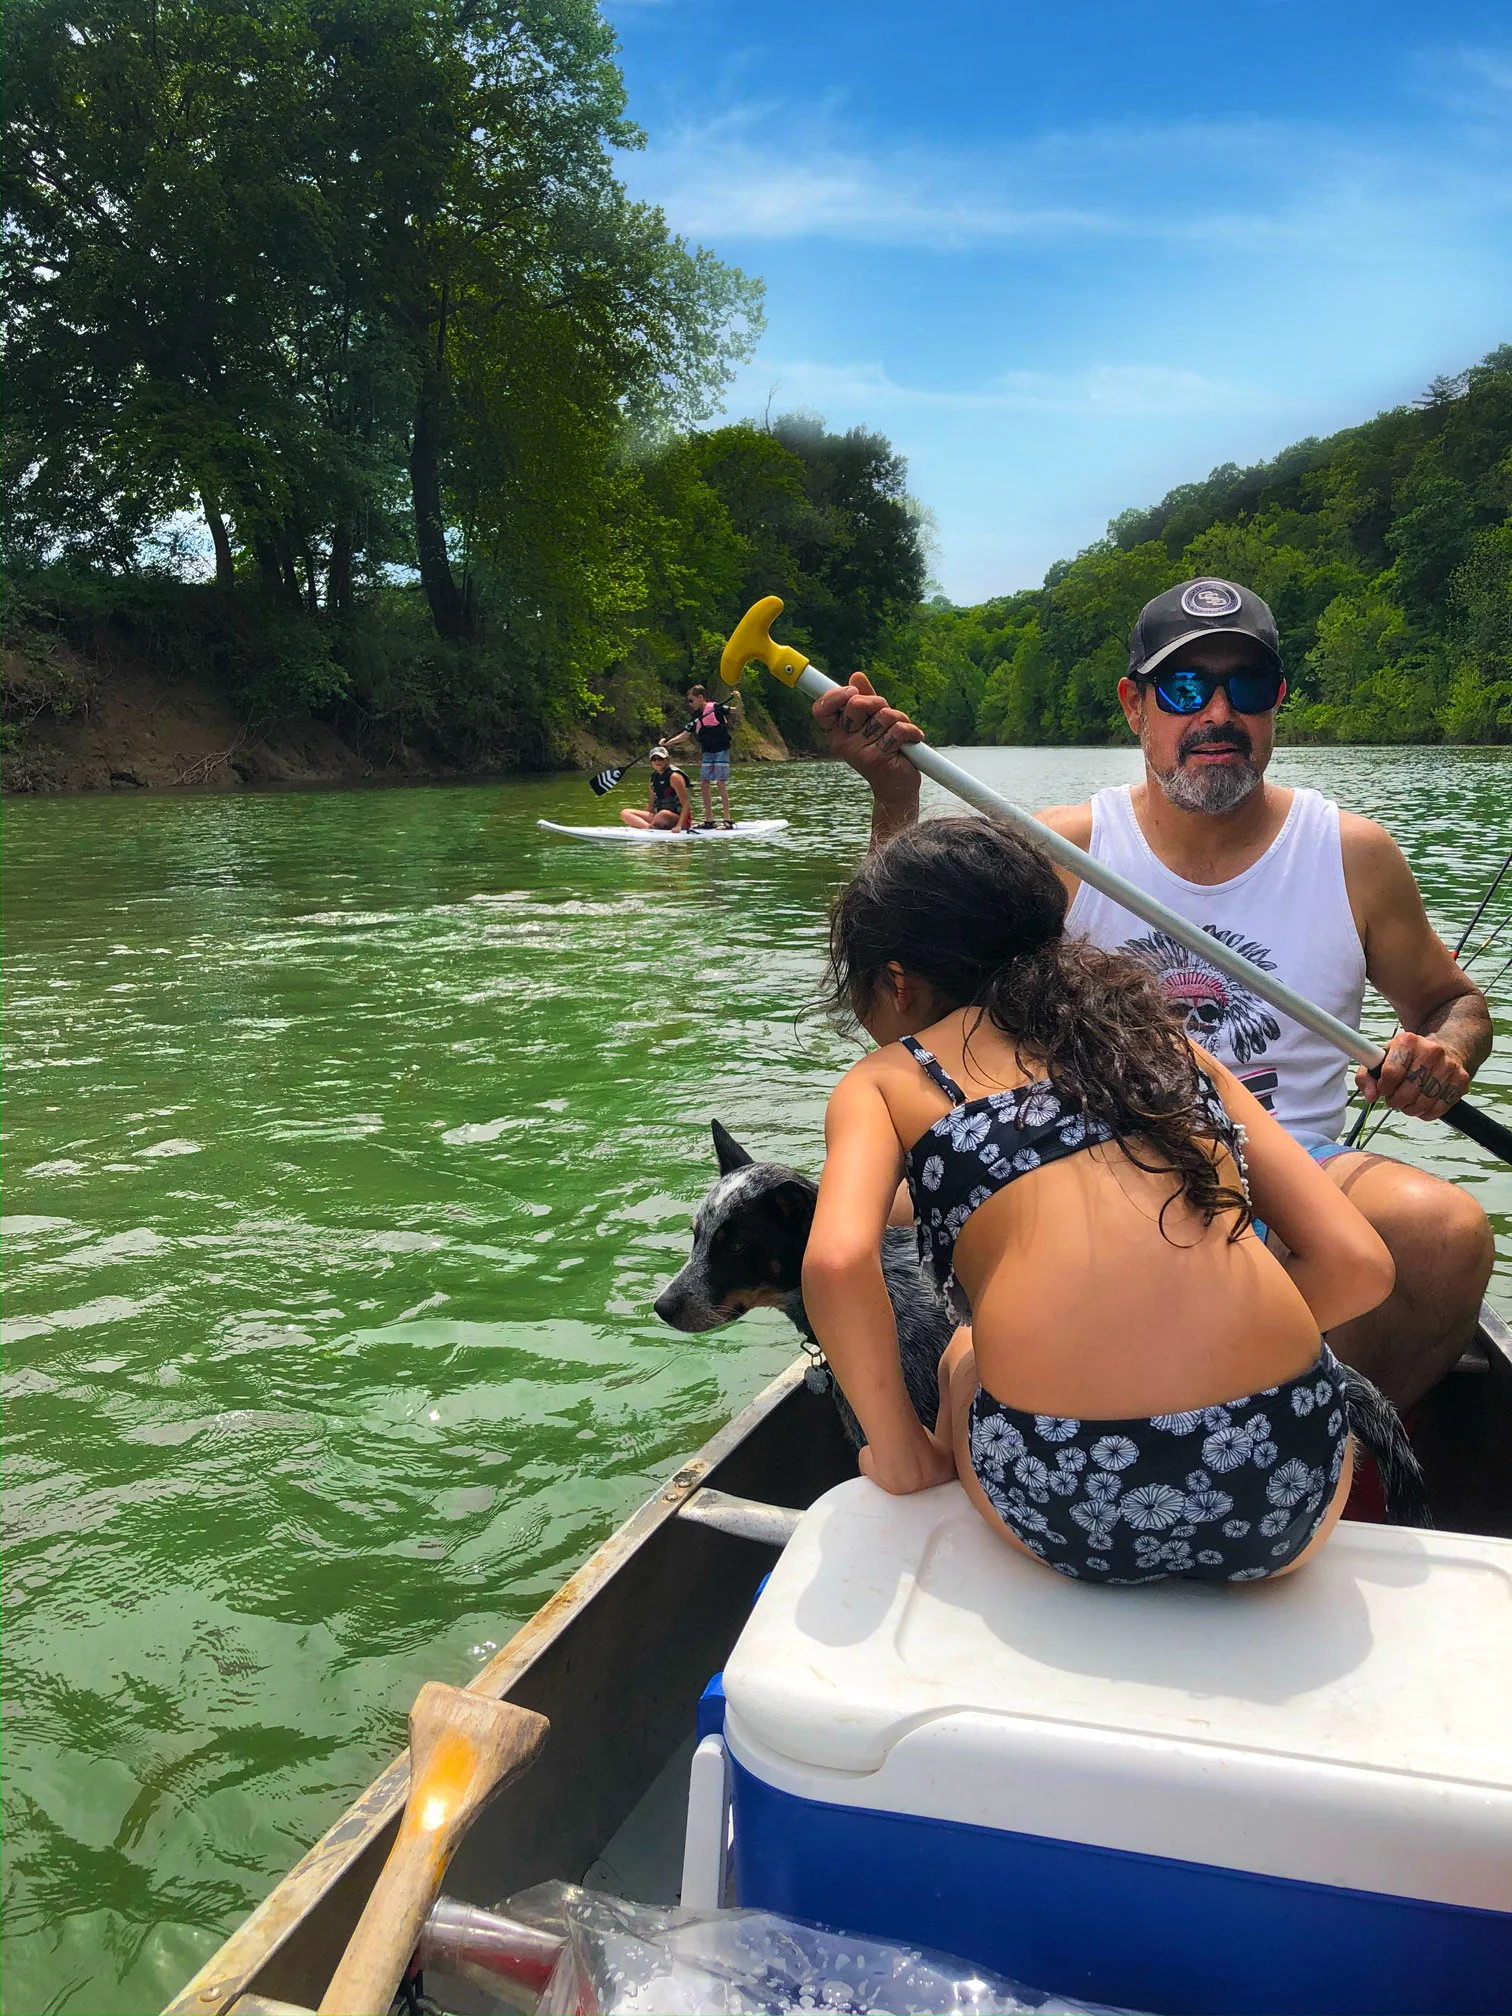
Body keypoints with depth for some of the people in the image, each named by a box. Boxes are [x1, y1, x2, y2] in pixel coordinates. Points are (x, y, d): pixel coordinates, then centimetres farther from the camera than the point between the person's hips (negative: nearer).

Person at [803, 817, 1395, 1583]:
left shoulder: (887, 1078, 11)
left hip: (1067, 1509, -2)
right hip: (1289, 1502, 3)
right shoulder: (1169, 1041, 19)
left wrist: (899, 1453, 5)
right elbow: (1357, 1263, 12)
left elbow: (837, 1260, -10)